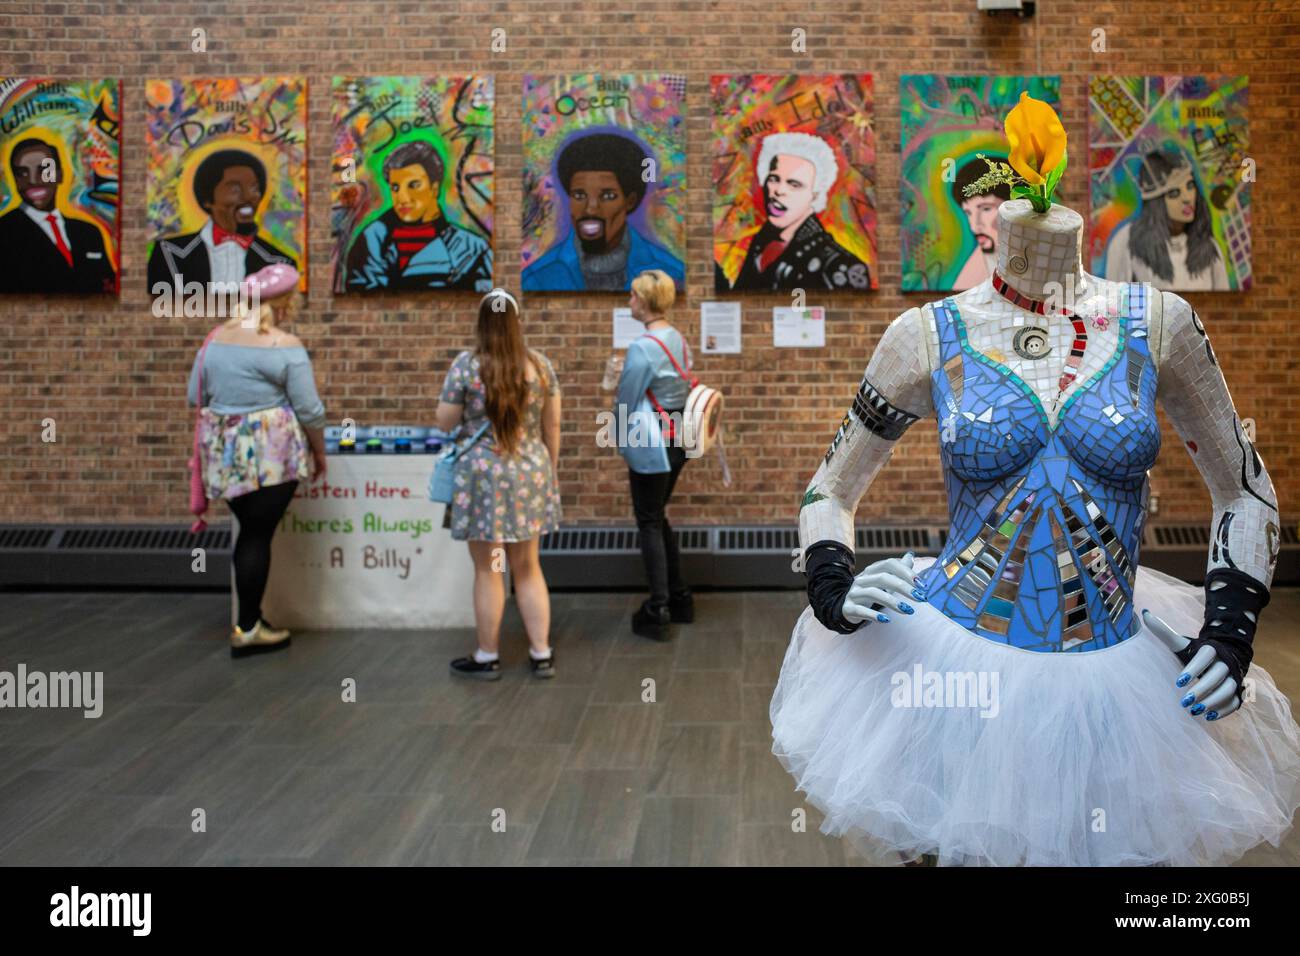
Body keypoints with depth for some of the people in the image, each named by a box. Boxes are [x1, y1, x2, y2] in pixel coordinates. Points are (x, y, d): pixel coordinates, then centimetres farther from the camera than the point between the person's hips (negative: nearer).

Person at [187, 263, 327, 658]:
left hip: (225, 452, 6)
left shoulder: (217, 337, 7)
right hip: (272, 454, -6)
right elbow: (309, 410, -9)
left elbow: (196, 397, 13)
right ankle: (247, 629, 9)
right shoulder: (285, 346, -10)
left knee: (251, 530, 16)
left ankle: (251, 618, 21)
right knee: (259, 535, 2)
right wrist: (319, 453, 4)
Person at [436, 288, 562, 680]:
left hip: (483, 475, -3)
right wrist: (550, 469, 18)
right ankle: (542, 654, 17)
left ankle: (487, 657, 17)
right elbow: (552, 426, 7)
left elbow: (445, 423, -4)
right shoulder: (540, 363, 1)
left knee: (488, 570, 6)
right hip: (530, 473, 4)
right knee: (528, 567, 13)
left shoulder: (466, 364, -9)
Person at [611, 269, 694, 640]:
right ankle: (679, 598, 26)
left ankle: (658, 613, 5)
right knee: (658, 518, 20)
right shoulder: (679, 339, 7)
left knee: (649, 523, 1)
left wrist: (624, 443, 4)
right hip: (677, 440, 8)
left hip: (650, 446, -8)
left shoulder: (642, 348, -19)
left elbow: (626, 404, -12)